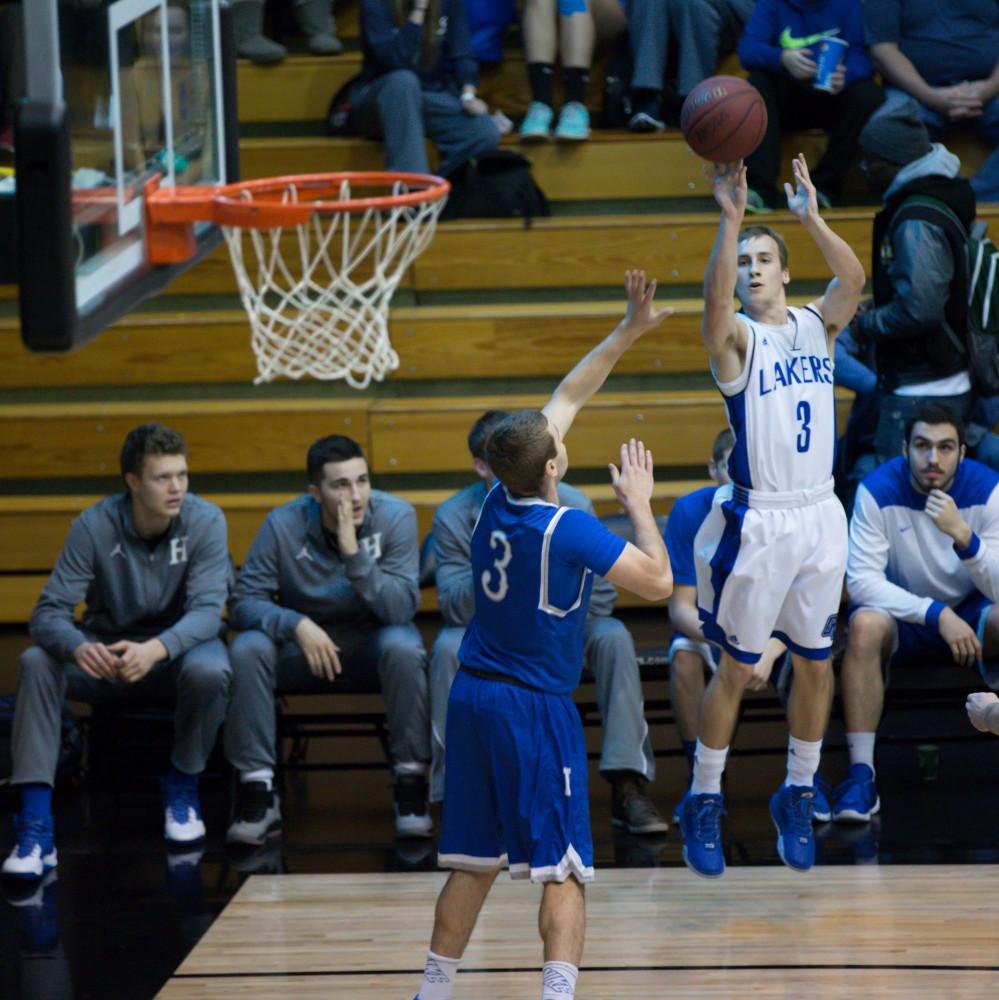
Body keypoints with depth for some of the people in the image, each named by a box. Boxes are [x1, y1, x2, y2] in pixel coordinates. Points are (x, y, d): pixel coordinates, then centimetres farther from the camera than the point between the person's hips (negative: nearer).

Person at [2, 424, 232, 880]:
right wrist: (79, 648, -46)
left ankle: (182, 788, -6)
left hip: (180, 643, -1)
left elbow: (208, 609, -25)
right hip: (106, 650, 1)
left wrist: (155, 649, -47)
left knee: (209, 670, -37)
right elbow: (49, 612, -20)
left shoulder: (204, 521, -17)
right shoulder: (94, 526, -16)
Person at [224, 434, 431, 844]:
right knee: (248, 649, -29)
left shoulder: (395, 516, -17)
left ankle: (411, 785, -21)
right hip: (303, 641, 1)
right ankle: (257, 792, -22)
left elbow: (402, 608, -23)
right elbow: (244, 602, -15)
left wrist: (354, 553, -35)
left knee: (403, 646, -35)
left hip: (372, 640, -1)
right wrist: (296, 625, -33)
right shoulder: (283, 525, -14)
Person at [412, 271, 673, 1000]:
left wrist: (629, 333, 18)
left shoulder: (499, 497, 4)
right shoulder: (567, 530, -17)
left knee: (473, 863, 16)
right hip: (536, 707, -7)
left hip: (473, 696, 7)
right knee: (563, 870, -5)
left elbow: (568, 397, 15)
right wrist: (640, 502, 1)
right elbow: (658, 582, -11)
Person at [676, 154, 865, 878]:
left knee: (815, 662, 11)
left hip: (820, 517, 4)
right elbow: (716, 299, -30)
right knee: (736, 668, 3)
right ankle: (704, 802, 15)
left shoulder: (817, 326, 5)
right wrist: (731, 220, -42)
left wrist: (811, 217, -29)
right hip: (757, 521, -4)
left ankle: (798, 796, 26)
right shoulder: (736, 337, -6)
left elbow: (854, 279, -15)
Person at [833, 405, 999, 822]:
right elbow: (861, 580, -22)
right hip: (905, 612, 0)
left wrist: (962, 535, -38)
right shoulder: (878, 490, -17)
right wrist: (936, 614, -31)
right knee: (865, 625, -34)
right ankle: (861, 775, -32)